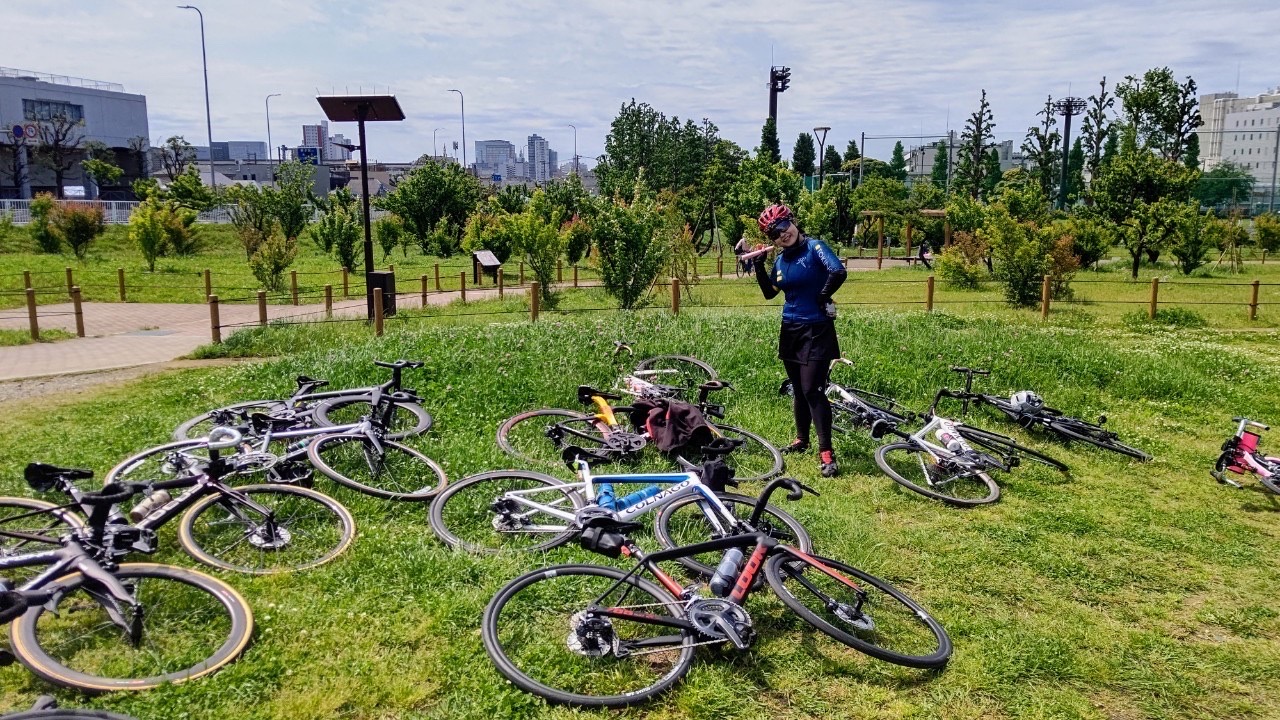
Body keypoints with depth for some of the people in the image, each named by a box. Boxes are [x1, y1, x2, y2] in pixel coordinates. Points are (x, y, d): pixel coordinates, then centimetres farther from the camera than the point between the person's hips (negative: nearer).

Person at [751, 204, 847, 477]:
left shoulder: (814, 247, -13)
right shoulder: (780, 259, 7)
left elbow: (838, 272, -28)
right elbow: (769, 292, 12)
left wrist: (822, 298, -15)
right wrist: (758, 264, 3)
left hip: (816, 330, -7)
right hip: (790, 329, 7)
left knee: (812, 390, -10)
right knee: (798, 390, 16)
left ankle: (826, 452, -4)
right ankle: (802, 439, 32)